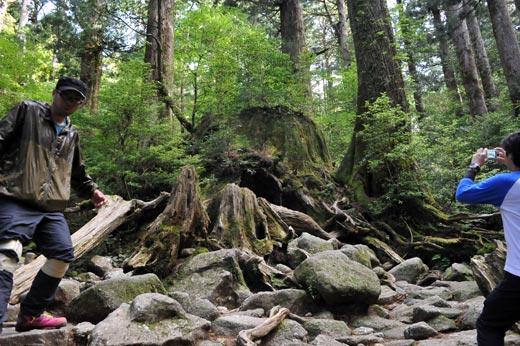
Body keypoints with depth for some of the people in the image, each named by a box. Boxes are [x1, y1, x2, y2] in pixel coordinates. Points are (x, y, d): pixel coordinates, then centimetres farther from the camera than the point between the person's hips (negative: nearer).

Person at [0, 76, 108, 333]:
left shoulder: (72, 135, 21)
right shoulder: (27, 111, 5)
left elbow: (77, 172, 29)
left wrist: (91, 190, 15)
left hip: (52, 209, 7)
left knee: (63, 254, 4)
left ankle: (30, 315, 19)